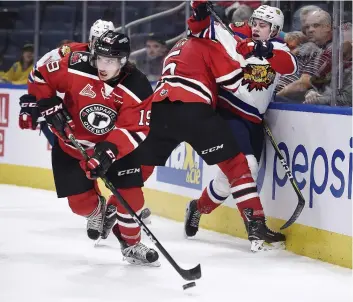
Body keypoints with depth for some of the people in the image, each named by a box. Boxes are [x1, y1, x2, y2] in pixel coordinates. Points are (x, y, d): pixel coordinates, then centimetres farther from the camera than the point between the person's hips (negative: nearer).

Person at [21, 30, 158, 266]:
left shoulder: (137, 89, -22)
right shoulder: (75, 67, -23)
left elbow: (133, 129, -26)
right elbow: (41, 78, -8)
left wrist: (109, 151, -39)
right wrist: (49, 106, -17)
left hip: (115, 146, 0)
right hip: (72, 143, 0)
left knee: (130, 194, -11)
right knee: (81, 202, -2)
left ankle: (132, 244, 13)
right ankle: (96, 211, 37)